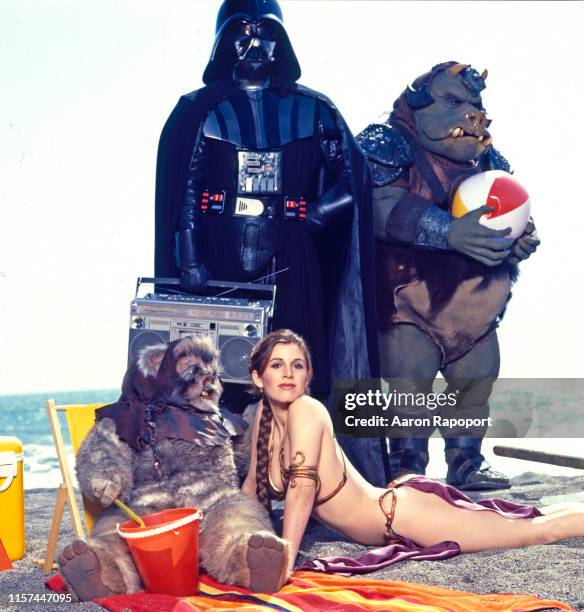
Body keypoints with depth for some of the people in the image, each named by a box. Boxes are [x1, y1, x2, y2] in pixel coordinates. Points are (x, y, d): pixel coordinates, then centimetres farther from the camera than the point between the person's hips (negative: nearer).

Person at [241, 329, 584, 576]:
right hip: (394, 508, 8)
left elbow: (302, 486, -30)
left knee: (539, 530, 1)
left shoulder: (306, 410, -21)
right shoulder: (265, 414, 3)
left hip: (406, 514, -8)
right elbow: (254, 484, 15)